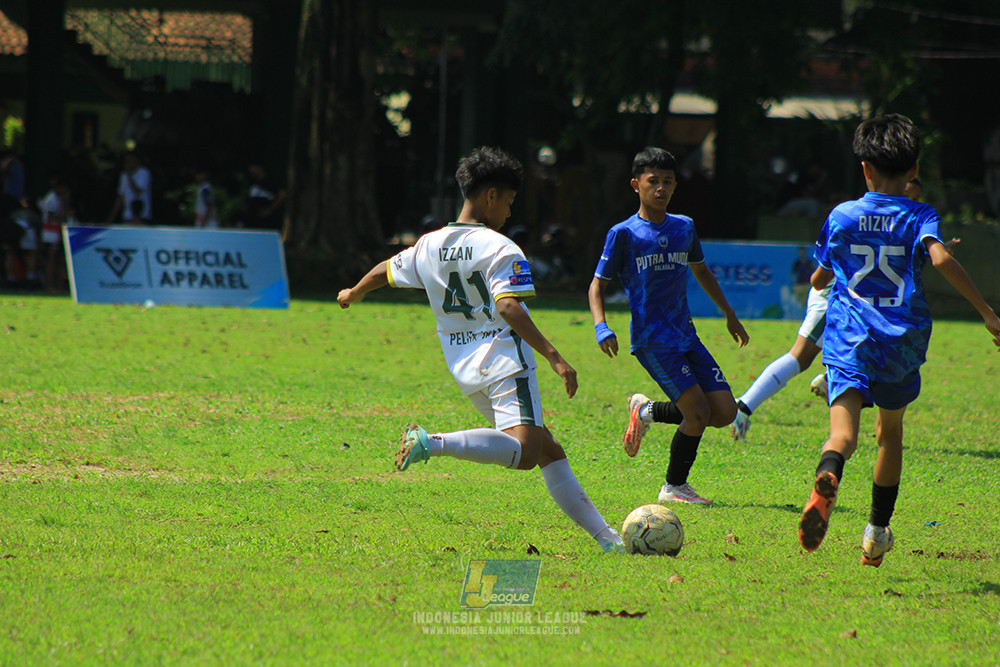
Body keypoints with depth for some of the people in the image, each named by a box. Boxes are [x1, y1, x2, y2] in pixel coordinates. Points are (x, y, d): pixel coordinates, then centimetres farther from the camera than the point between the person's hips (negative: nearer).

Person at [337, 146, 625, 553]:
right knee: (523, 453, -25)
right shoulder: (501, 250, -9)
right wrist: (553, 356, -25)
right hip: (505, 361, -8)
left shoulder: (429, 246, 12)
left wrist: (353, 294, 49)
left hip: (464, 370, 8)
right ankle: (435, 443, -35)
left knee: (549, 452, 13)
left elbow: (387, 271, 29)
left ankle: (604, 536, 9)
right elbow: (508, 308, -22)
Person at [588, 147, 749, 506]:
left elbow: (701, 270, 28)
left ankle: (648, 411, 19)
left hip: (686, 335, 6)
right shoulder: (624, 234, -4)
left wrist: (729, 314, 32)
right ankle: (674, 487, 4)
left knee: (725, 412, -3)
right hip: (652, 339, -6)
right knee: (699, 412, -17)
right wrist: (601, 326, -18)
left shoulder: (684, 227, 11)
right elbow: (597, 285, 0)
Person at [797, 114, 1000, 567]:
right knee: (889, 434, 22)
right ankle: (877, 534, 28)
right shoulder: (919, 217, 1)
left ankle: (828, 478, -54)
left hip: (848, 342, -1)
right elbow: (941, 258, -19)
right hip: (901, 343, 1)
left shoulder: (841, 217, 8)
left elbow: (818, 279, 19)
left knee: (843, 429, -19)